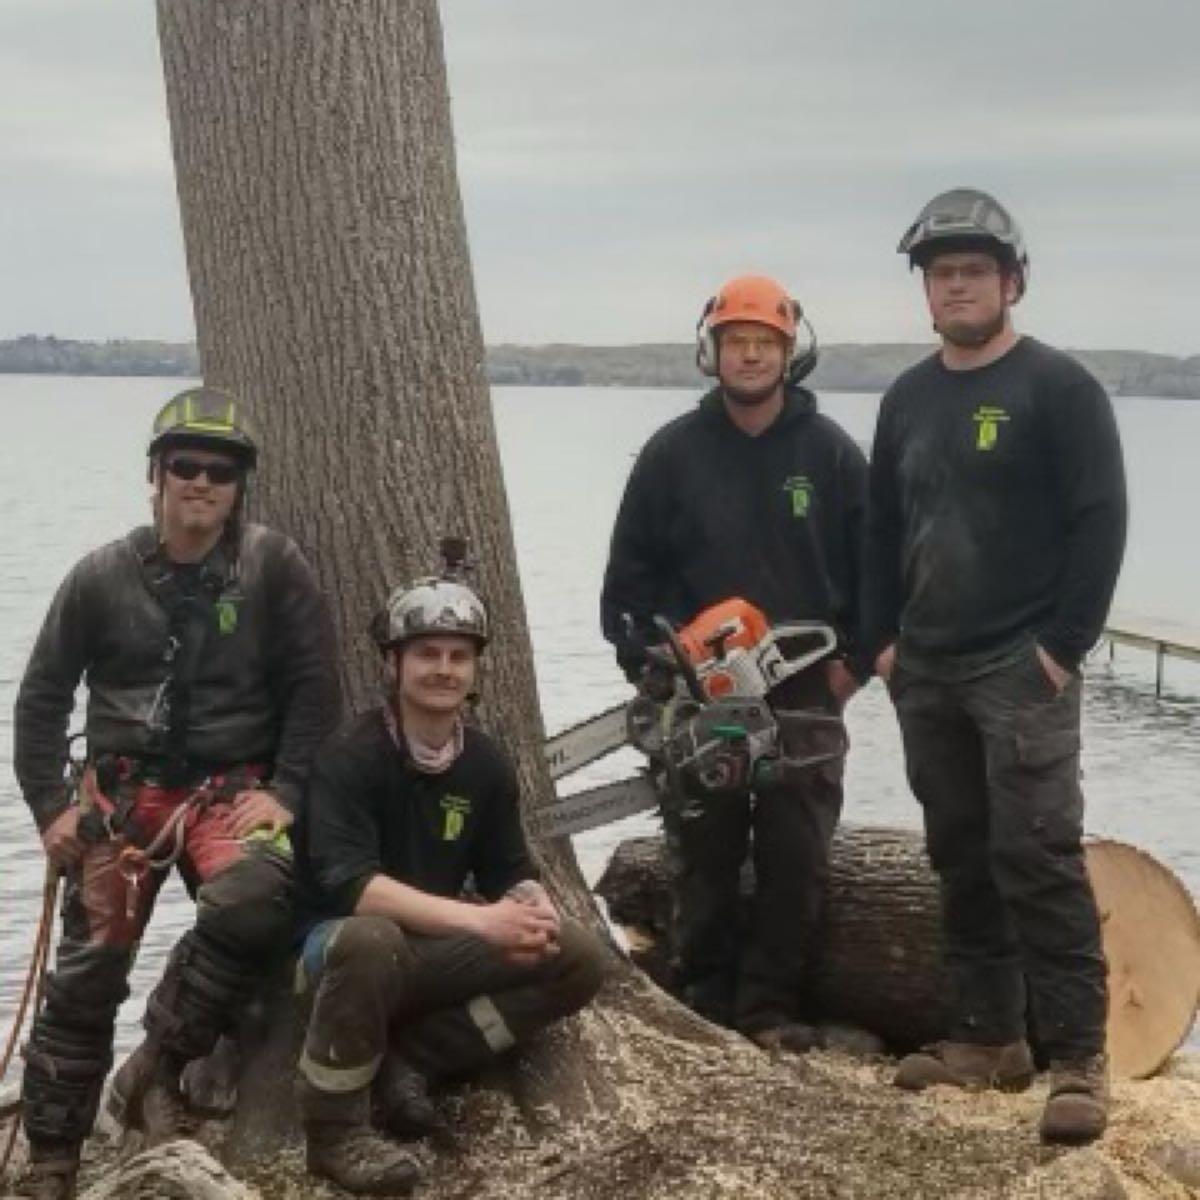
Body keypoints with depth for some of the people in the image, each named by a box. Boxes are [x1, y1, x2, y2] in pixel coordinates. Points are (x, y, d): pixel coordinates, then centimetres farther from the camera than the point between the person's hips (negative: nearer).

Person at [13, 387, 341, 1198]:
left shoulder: (275, 567, -4)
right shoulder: (104, 576, 0)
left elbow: (314, 689, -2)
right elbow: (44, 695, 7)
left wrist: (284, 792, -12)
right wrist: (50, 805, 0)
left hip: (233, 784, -1)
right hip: (123, 787, 2)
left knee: (253, 901, -32)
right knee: (88, 969, -1)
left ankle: (159, 1064, -8)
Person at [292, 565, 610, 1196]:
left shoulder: (487, 764, 1)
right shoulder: (350, 757, -18)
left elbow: (509, 872, 5)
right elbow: (347, 884, -29)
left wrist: (531, 912, -20)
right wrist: (478, 920, -35)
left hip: (434, 948, 6)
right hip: (341, 941, -6)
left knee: (580, 959, -9)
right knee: (370, 939, -40)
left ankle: (407, 1064, -13)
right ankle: (335, 1127, -20)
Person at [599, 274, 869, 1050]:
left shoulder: (831, 452, 1)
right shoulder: (673, 451, 1)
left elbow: (871, 568, 5)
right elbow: (631, 566, 3)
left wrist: (854, 658, -2)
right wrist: (642, 660, -5)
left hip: (805, 690, 0)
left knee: (797, 855, 1)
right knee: (705, 855, 6)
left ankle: (771, 1007, 10)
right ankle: (706, 1003, 15)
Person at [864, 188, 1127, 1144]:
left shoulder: (1058, 388, -5)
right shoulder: (909, 398, 13)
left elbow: (1100, 520, -10)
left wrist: (1065, 643, -15)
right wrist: (884, 637, 9)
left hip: (1022, 670, -6)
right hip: (926, 674, 7)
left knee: (1039, 861, -11)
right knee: (961, 860, 10)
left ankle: (1078, 1059, -5)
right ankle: (990, 1038, 20)